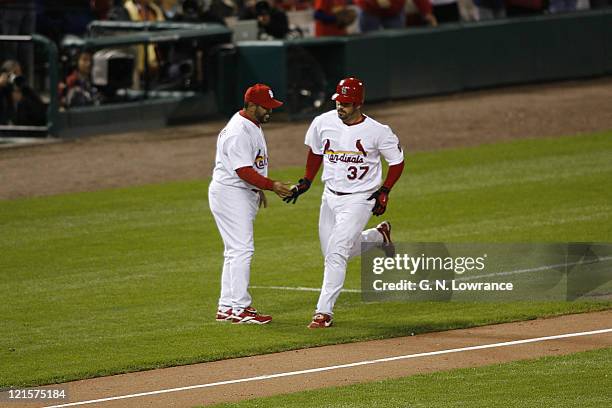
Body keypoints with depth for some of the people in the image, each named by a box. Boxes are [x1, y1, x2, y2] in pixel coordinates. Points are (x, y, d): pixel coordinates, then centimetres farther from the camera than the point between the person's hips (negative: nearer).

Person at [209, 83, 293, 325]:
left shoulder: (252, 126, 12)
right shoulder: (239, 132, -22)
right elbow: (244, 171, -26)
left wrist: (259, 191, 26)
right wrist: (272, 186, -27)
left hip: (244, 194, 11)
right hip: (230, 194, -11)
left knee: (235, 251, 13)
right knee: (242, 249, -12)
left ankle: (227, 308, 16)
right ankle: (239, 308, -12)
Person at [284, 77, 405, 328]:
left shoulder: (377, 131, -15)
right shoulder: (323, 123, -4)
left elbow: (397, 161, -2)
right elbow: (315, 152, 15)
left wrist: (384, 192, -11)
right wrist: (306, 182, 8)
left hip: (359, 201, -6)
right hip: (330, 197, 6)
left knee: (336, 253, -17)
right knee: (333, 253, 16)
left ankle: (324, 312, -13)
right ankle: (378, 236, 42)